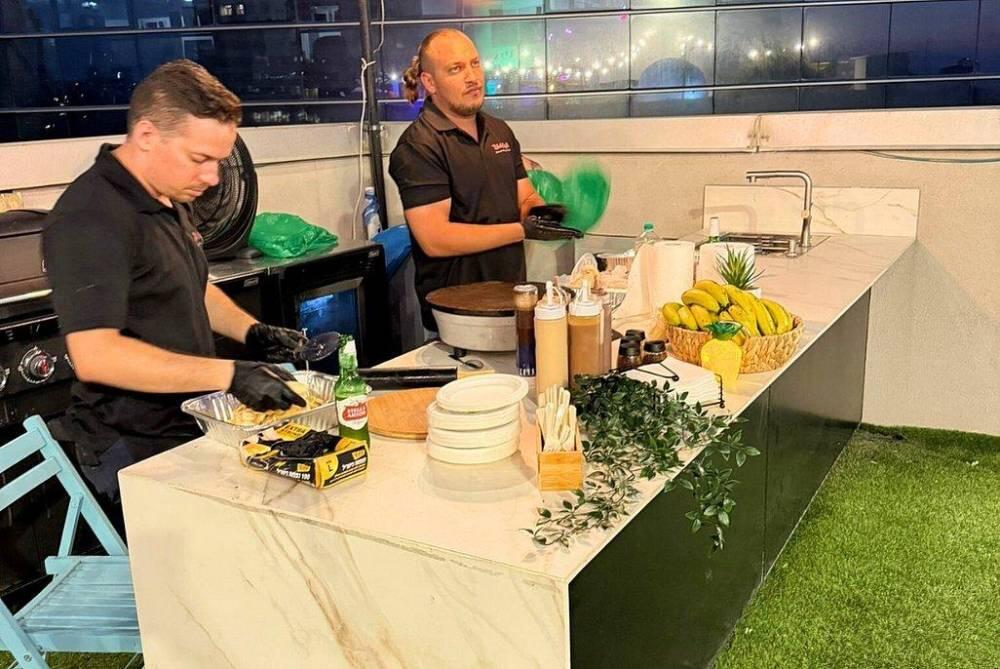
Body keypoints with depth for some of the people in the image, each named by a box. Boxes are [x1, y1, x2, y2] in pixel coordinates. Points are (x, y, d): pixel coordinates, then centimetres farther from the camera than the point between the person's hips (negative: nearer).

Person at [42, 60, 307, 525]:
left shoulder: (167, 199, 9)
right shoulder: (91, 220, -21)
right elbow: (95, 355, -30)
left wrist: (251, 332, 5)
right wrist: (230, 376, -30)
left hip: (190, 430, 9)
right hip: (137, 452, -8)